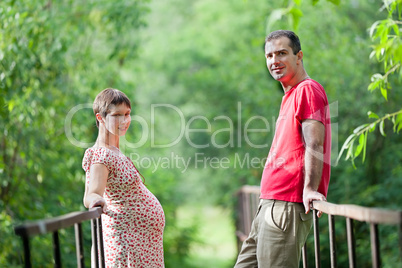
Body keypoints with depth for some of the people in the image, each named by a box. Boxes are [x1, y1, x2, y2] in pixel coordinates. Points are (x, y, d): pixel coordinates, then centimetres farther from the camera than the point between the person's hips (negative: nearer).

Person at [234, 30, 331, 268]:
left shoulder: (308, 90, -7)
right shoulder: (291, 96, 23)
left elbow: (314, 145, -18)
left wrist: (309, 189, -27)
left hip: (287, 208, -10)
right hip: (270, 205, 10)